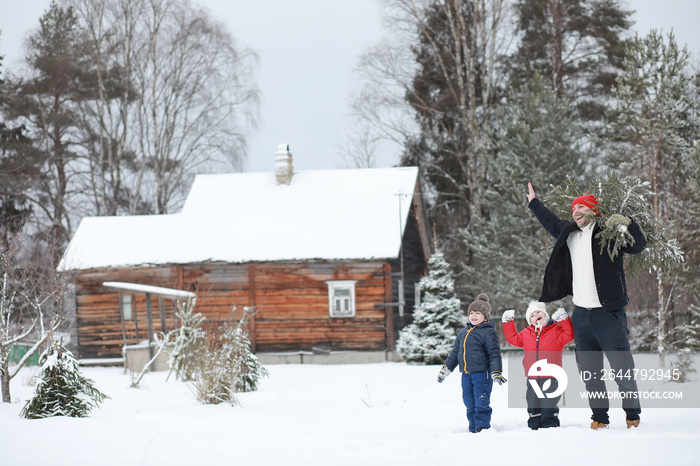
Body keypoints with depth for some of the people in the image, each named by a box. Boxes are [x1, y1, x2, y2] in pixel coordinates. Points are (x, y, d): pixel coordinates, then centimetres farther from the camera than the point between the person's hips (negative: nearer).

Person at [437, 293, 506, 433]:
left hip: (482, 373, -7)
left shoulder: (488, 332, -3)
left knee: (481, 403, -8)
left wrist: (496, 372, -17)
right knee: (470, 404, 9)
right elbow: (455, 353, 26)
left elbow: (494, 354, -8)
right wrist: (446, 369, 21)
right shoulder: (463, 333, 18)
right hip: (466, 374, 7)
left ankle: (483, 427, -3)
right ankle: (473, 430, 16)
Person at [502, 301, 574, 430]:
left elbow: (569, 336, -12)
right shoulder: (526, 334, 14)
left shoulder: (556, 330, 1)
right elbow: (513, 338, 24)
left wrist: (564, 319, -19)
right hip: (532, 379, 5)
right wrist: (508, 322, 19)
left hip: (550, 377, -4)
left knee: (548, 406, -3)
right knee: (533, 407, 10)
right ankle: (533, 428, 19)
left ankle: (550, 428, 3)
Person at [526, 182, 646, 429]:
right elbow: (551, 222, 35)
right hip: (581, 315, 6)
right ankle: (599, 417, 17)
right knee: (589, 372, 8)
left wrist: (627, 225, -27)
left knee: (623, 371, -4)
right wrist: (534, 203, 47)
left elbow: (638, 246, -11)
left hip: (608, 315, -6)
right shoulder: (569, 233, 15)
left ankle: (633, 415, 9)